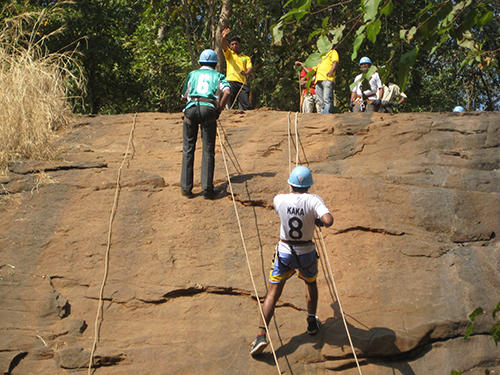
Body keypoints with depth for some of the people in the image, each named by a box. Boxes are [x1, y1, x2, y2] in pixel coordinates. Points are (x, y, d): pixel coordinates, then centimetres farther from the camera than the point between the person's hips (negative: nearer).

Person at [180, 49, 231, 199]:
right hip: (208, 110, -1)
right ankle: (207, 189, -2)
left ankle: (186, 188, 4)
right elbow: (227, 91, -1)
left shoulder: (192, 74, 25)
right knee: (208, 150, 3)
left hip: (191, 108, 1)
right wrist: (219, 109, 8)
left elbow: (183, 97, 29)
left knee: (188, 149, 7)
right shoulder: (218, 76, 19)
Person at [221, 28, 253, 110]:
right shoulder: (229, 54, 21)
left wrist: (246, 73, -18)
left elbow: (250, 68, 7)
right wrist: (223, 38, -22)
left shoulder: (246, 58, 24)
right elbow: (224, 46, 0)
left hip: (242, 83, 2)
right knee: (228, 106, -11)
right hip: (231, 81, -2)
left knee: (246, 106, -9)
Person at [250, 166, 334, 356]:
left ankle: (261, 335, -7)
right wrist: (319, 221, -7)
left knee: (272, 294, 3)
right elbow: (328, 221, -31)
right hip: (306, 253, 0)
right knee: (311, 284, 29)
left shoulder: (280, 199, -10)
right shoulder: (313, 200, -17)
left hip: (284, 252, 0)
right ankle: (312, 322, 40)